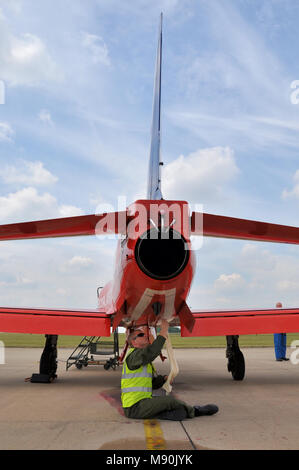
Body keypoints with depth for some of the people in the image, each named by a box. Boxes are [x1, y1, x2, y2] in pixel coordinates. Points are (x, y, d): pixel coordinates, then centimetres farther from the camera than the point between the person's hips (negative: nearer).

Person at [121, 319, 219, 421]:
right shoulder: (133, 355, -11)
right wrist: (164, 331, -26)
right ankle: (194, 411, 7)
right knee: (169, 400, -12)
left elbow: (154, 382, 23)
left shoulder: (145, 360, 20)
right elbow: (150, 352, -32)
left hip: (143, 403, 9)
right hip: (134, 407, -9)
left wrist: (164, 378, 2)